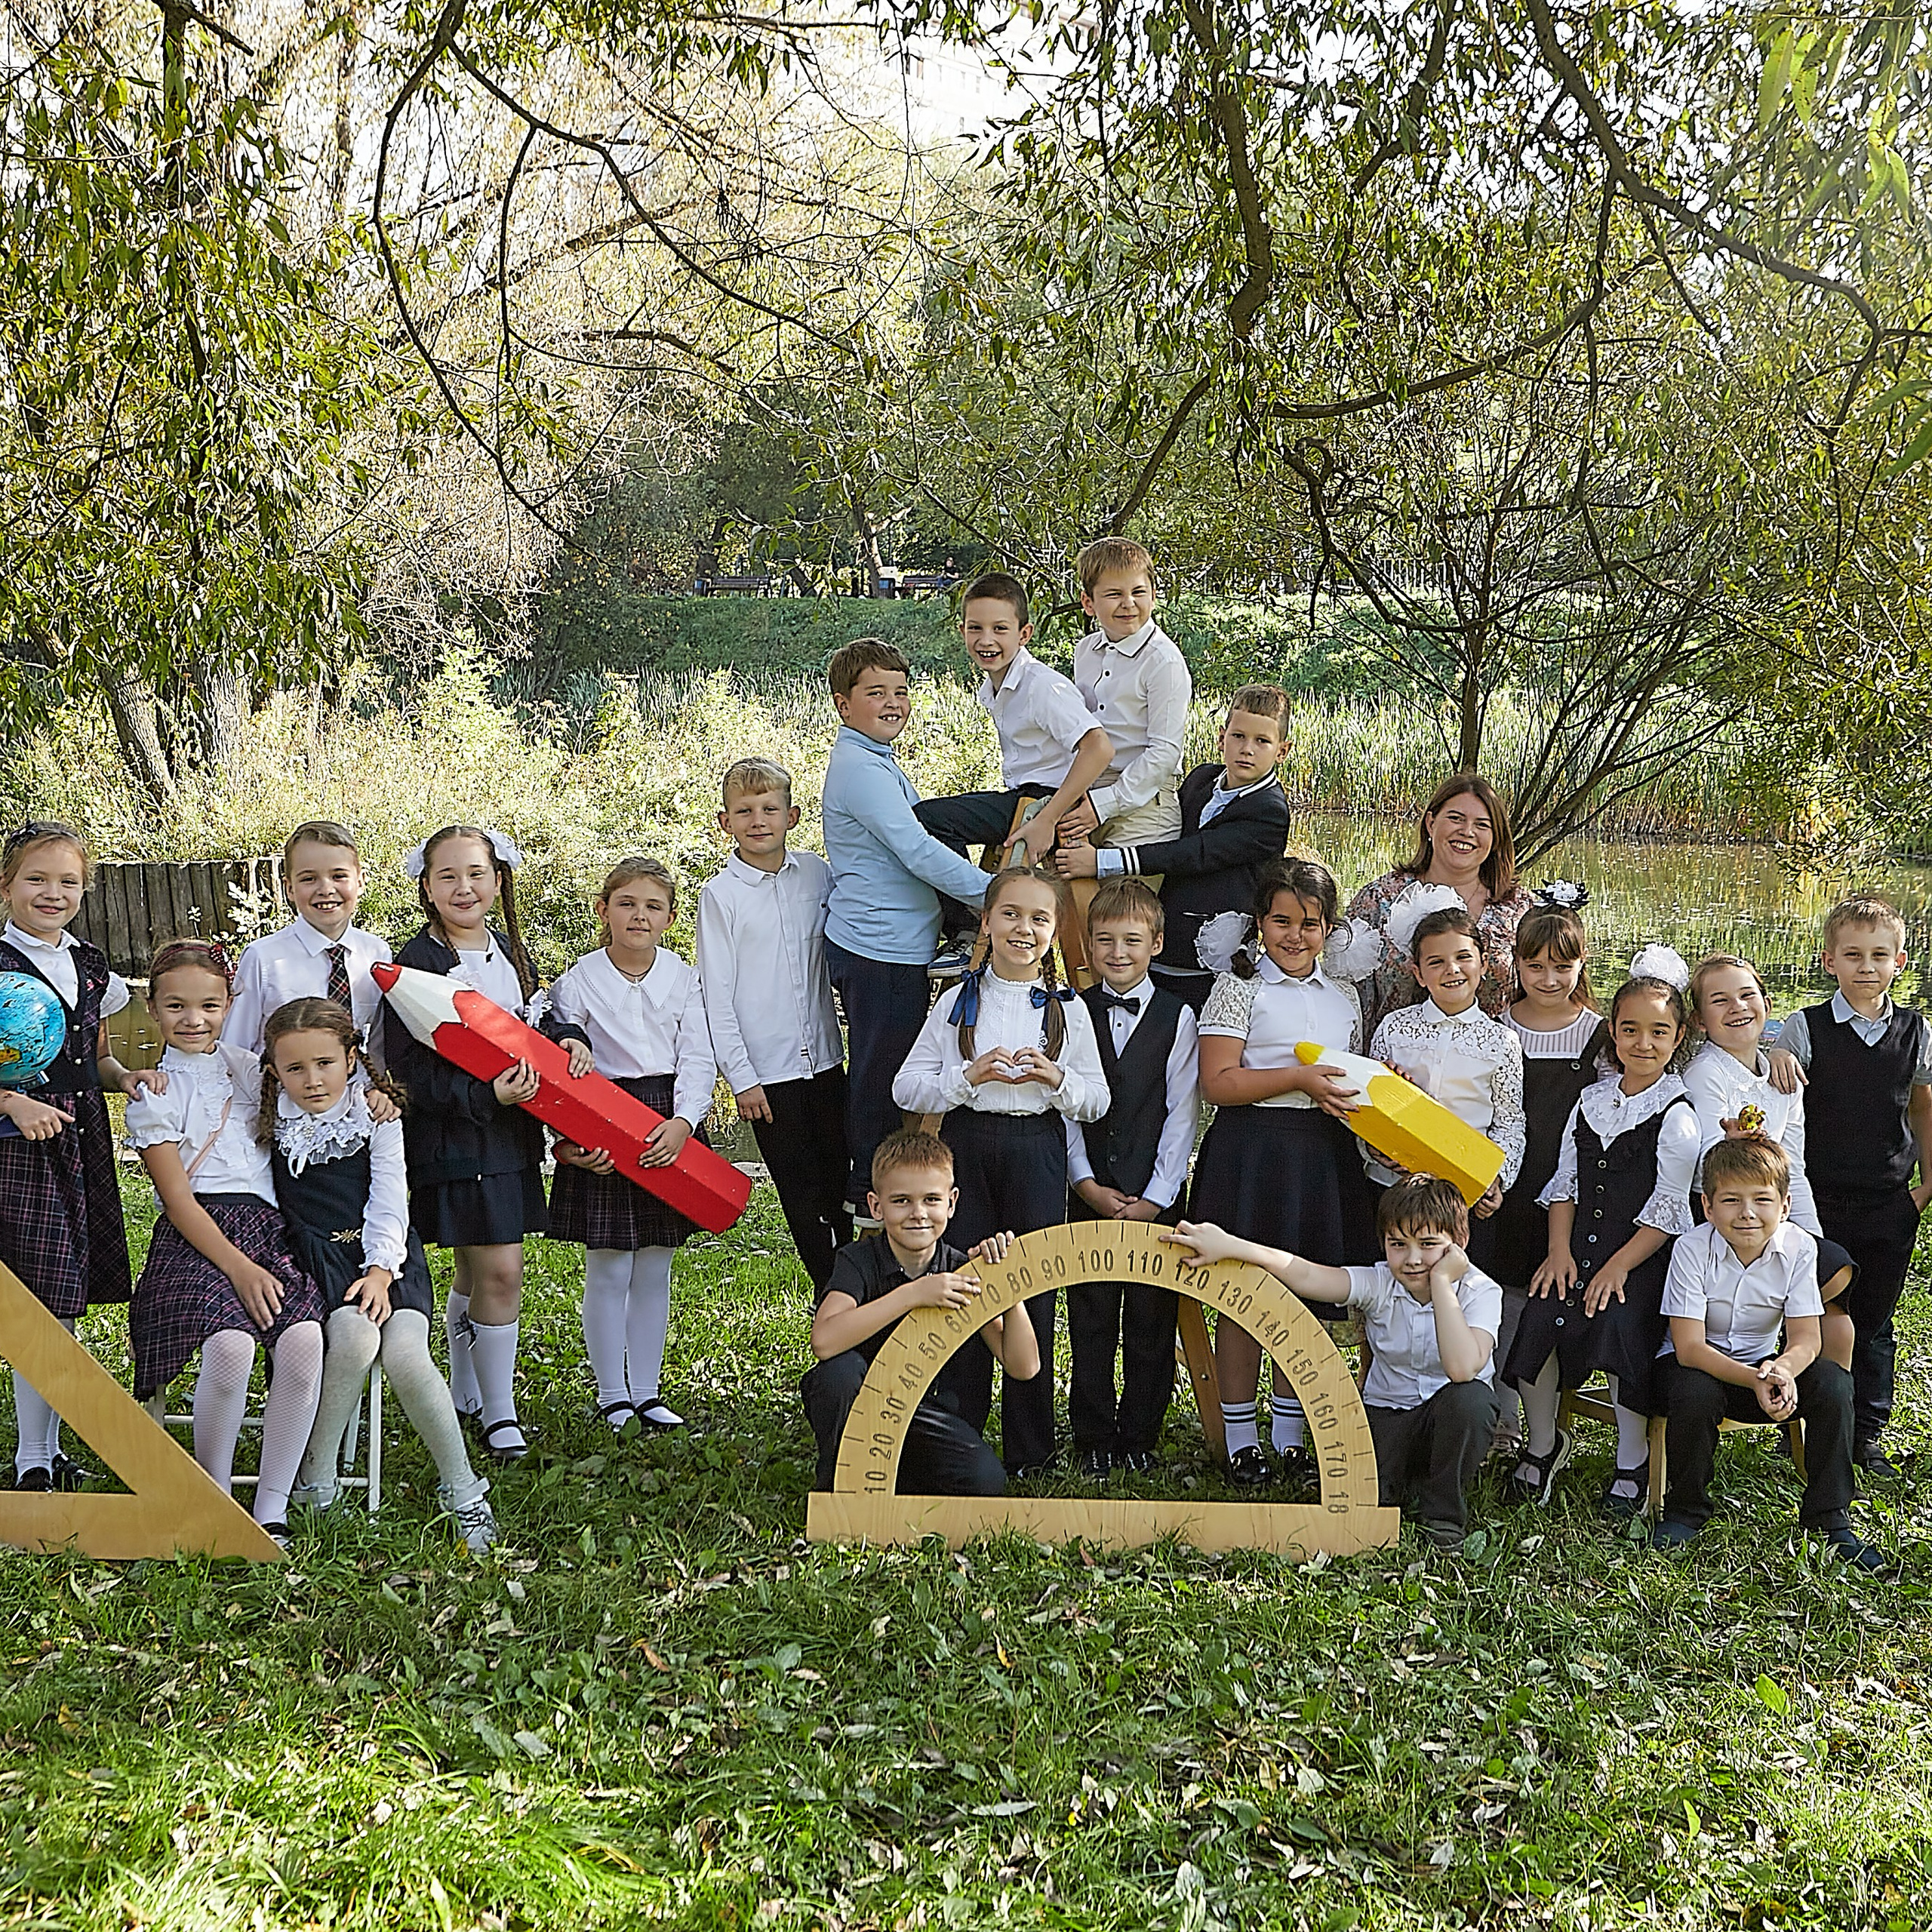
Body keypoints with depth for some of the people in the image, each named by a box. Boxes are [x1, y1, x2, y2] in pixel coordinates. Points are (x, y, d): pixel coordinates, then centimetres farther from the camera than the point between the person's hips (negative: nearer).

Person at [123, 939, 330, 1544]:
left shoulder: (248, 1068, 16)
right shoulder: (154, 1094, 4)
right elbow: (178, 1200, -4)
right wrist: (238, 1268, -15)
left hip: (268, 1227, 3)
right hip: (194, 1237, -3)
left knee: (304, 1341, -26)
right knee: (230, 1347, -32)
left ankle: (272, 1510, -16)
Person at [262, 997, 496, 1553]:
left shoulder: (377, 1114, 0)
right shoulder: (272, 1122, 2)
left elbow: (389, 1200, -2)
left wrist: (380, 1272, -12)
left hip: (385, 1254, 0)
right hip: (318, 1253, 0)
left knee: (405, 1355, -25)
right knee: (353, 1340, -32)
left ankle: (461, 1486, -9)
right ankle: (317, 1479, -15)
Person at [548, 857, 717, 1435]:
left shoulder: (683, 978, 3)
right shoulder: (578, 982, -5)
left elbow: (699, 1059, 0)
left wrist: (682, 1122, -16)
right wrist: (573, 1140, -17)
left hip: (670, 1129, 3)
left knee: (655, 1269, 9)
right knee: (608, 1269, 0)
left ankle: (648, 1393, 19)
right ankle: (613, 1396, 13)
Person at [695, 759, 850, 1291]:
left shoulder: (817, 874, 2)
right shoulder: (720, 896, -7)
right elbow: (716, 994, -6)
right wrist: (740, 1077, -9)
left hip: (825, 1059, 3)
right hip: (768, 1070, -3)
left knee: (838, 1180, 11)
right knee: (801, 1189, 5)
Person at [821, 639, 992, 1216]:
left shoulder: (876, 762, 17)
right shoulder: (861, 768, -17)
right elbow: (920, 853, -23)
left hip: (890, 947, 11)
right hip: (881, 952, -11)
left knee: (880, 1074, 17)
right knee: (881, 1076, -2)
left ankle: (869, 1189, 27)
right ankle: (872, 1193, 8)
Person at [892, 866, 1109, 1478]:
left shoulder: (1068, 1009, 6)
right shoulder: (958, 1002, 6)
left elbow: (1098, 1101, 7)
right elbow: (907, 1087, 2)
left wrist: (1057, 1079, -12)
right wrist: (969, 1076, -13)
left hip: (1038, 1150, 0)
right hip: (967, 1146, 0)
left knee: (1034, 1292, 1)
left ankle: (1028, 1450, 12)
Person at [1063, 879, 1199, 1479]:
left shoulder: (1178, 1017, 1)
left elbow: (1182, 1114, -1)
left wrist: (1155, 1197, -7)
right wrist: (1086, 1183, -7)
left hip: (1156, 1197, -1)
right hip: (1088, 1194, 1)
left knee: (1151, 1321, 3)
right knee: (1090, 1321, 5)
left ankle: (1139, 1438, 15)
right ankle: (1094, 1441, 15)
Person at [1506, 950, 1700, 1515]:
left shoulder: (1677, 1116, -6)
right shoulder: (1591, 1101, 11)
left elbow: (1666, 1211, -10)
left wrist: (1617, 1268, -15)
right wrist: (1559, 1250, -2)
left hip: (1643, 1256, -4)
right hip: (1580, 1247, 5)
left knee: (1622, 1330, -26)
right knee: (1538, 1319, -17)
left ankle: (1632, 1464, -4)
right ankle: (1542, 1443, 5)